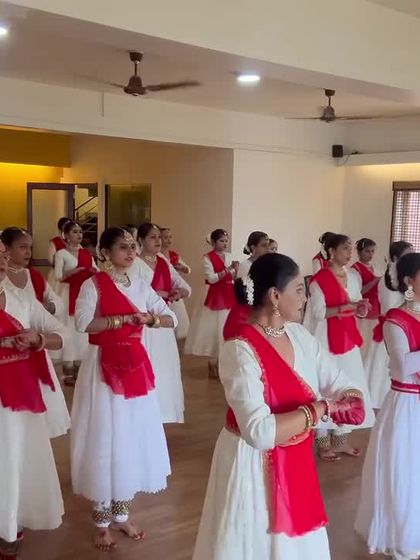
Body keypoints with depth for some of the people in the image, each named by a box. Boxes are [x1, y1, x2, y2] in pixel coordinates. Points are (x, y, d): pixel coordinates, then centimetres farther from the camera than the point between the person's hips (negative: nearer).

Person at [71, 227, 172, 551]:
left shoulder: (140, 286, 9)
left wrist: (149, 319, -11)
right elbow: (84, 323, -24)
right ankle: (102, 522, 15)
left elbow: (171, 319, 9)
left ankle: (121, 515, 27)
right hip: (104, 368, -6)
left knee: (133, 438, 11)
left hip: (135, 365, 6)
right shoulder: (94, 284, -8)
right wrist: (126, 319, -22)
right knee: (105, 440, 1)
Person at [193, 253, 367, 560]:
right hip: (255, 468, -7)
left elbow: (341, 385, 2)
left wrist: (349, 402, -20)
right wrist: (318, 409, -24)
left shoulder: (299, 335, -1)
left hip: (296, 464, 7)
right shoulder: (240, 351, -25)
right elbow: (259, 432, -31)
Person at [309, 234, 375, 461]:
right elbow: (319, 312, -17)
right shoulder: (319, 279, -12)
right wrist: (347, 307, -25)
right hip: (327, 340, -7)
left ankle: (340, 440, 24)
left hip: (349, 338, 7)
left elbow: (357, 307, 15)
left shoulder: (352, 277, 9)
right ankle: (323, 442, 11)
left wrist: (360, 309, -8)